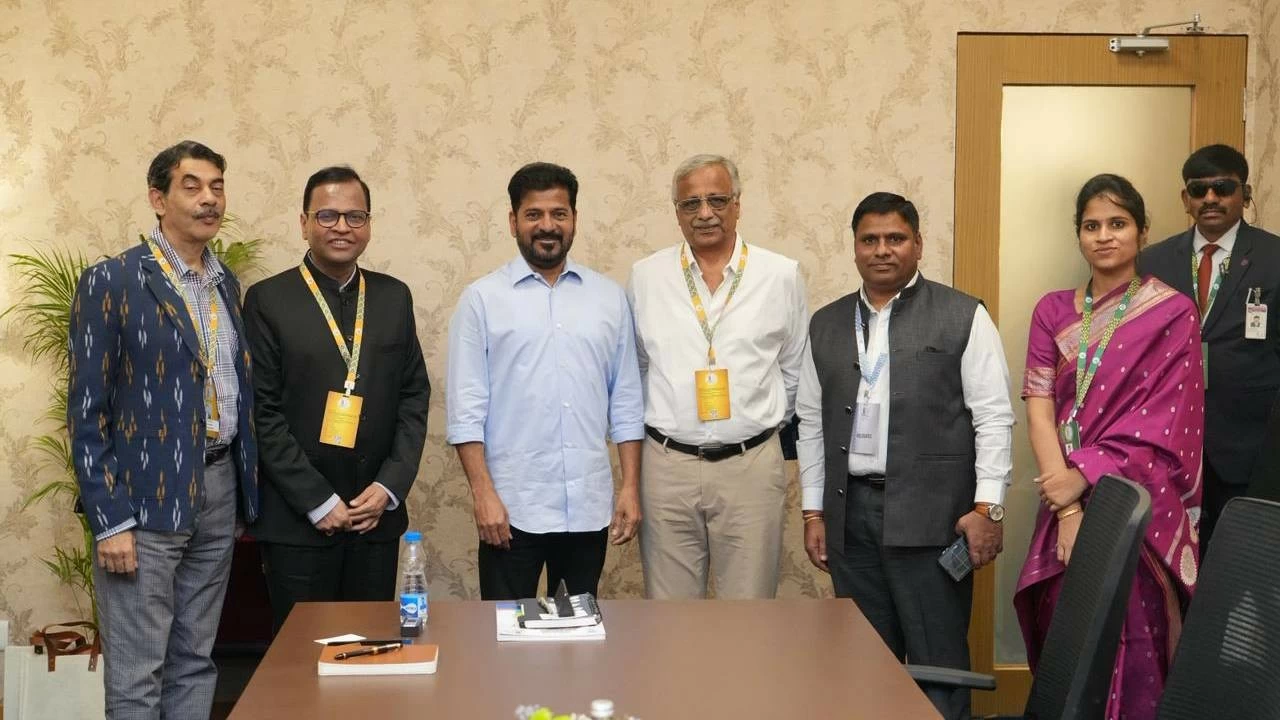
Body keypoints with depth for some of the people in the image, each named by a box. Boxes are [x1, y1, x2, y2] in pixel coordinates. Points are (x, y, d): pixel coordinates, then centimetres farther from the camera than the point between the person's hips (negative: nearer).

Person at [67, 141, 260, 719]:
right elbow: (86, 412, -9)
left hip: (219, 491, 6)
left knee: (194, 663, 13)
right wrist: (110, 521, -14)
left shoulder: (227, 283, 13)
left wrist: (245, 488, 10)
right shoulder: (110, 282, -7)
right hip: (146, 498, -6)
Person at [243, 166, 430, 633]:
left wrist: (389, 487, -4)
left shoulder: (394, 297, 9)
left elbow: (414, 397, 9)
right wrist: (319, 503, -11)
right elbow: (262, 413, -7)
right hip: (298, 521, -3)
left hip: (377, 514, 4)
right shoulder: (268, 300, -3)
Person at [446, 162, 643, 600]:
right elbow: (467, 408, -4)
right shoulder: (482, 298, 0)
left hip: (589, 507, 3)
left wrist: (631, 487, 4)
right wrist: (483, 493, -10)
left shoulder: (608, 296, 8)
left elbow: (626, 401, 9)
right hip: (511, 507, -2)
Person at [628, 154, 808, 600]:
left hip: (751, 465, 0)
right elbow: (632, 367, 13)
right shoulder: (646, 277, 4)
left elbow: (795, 369, 11)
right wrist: (652, 426, 12)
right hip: (668, 465, 1)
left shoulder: (782, 275, 2)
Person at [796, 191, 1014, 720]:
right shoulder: (826, 325, 12)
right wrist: (813, 513, 9)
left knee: (938, 662, 0)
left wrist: (987, 507, -11)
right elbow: (811, 423, 13)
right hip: (850, 510, 4)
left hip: (932, 513, -4)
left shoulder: (963, 317, 0)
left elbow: (993, 417, -4)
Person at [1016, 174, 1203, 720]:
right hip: (1069, 508, 3)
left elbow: (1163, 425, -8)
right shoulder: (1053, 312, 8)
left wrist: (1084, 476, -17)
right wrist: (1068, 511, -12)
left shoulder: (1173, 314, -1)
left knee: (1132, 652, -3)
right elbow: (1039, 411, -1)